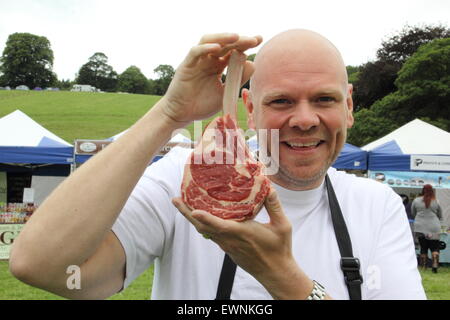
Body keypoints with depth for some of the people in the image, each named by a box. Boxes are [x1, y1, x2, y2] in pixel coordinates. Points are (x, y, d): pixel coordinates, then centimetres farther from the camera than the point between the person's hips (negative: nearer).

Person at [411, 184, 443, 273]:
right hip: (434, 228, -1)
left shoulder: (416, 201, 0)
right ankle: (435, 265, -10)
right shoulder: (436, 202, 0)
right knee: (434, 248, 4)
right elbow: (440, 216, 12)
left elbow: (413, 213, 14)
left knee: (423, 248, 8)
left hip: (420, 228, 1)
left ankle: (423, 267, 8)